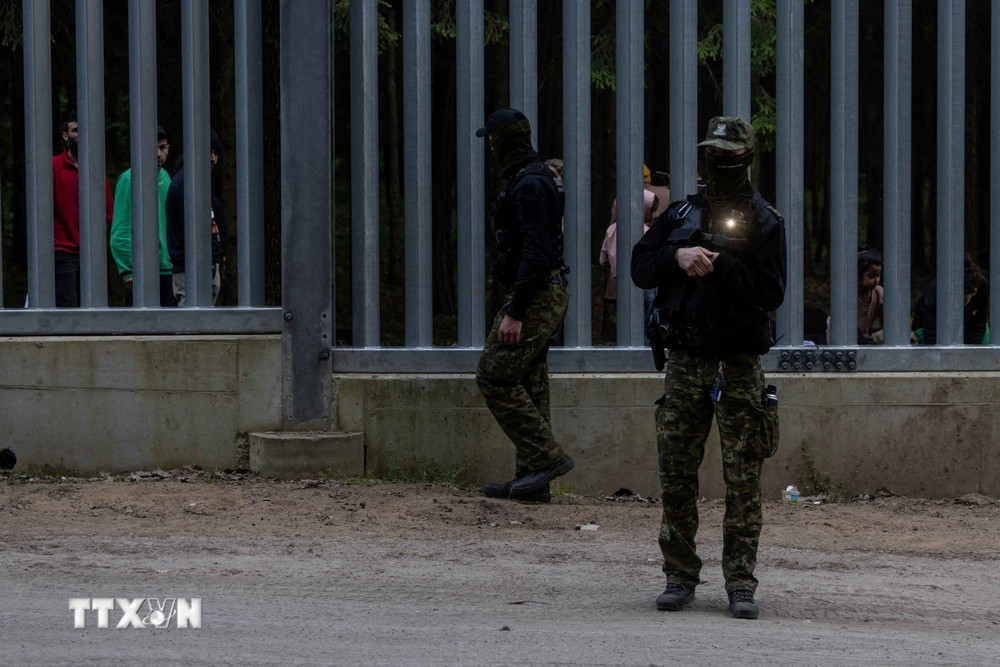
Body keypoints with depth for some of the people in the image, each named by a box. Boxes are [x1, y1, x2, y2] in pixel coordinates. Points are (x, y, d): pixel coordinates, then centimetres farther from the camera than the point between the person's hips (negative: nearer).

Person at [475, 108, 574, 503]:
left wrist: (515, 313, -25)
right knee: (527, 384, 10)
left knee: (495, 377, -10)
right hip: (547, 293, 10)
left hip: (536, 295, -10)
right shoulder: (532, 179, 17)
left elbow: (536, 253, -24)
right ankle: (531, 479, 12)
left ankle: (547, 456, -10)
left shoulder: (530, 185, -17)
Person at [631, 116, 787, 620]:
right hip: (684, 363, 3)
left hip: (739, 366, -3)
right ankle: (679, 577, 12)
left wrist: (720, 265, -18)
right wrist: (677, 257, -11)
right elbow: (640, 269, 7)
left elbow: (771, 293, -9)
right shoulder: (681, 214, 11)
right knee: (676, 475, 4)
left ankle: (741, 583, 1)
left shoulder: (764, 222, 1)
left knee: (744, 481, -4)